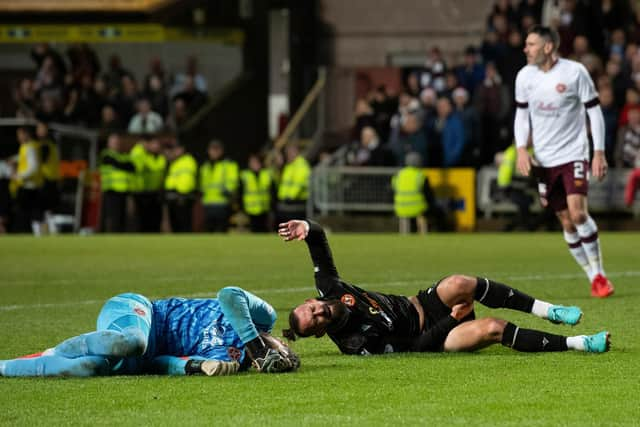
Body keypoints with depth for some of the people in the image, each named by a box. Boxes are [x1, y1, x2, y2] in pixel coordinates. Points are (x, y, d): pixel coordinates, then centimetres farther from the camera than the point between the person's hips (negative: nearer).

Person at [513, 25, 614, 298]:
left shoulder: (575, 72, -9)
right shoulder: (525, 76, 3)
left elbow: (594, 112, -3)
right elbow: (521, 114, 13)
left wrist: (599, 153, -7)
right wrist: (521, 149, -2)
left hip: (573, 153, -4)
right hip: (544, 160, 4)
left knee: (578, 213, -19)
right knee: (567, 222, 3)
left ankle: (599, 274, -7)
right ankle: (593, 279, 12)